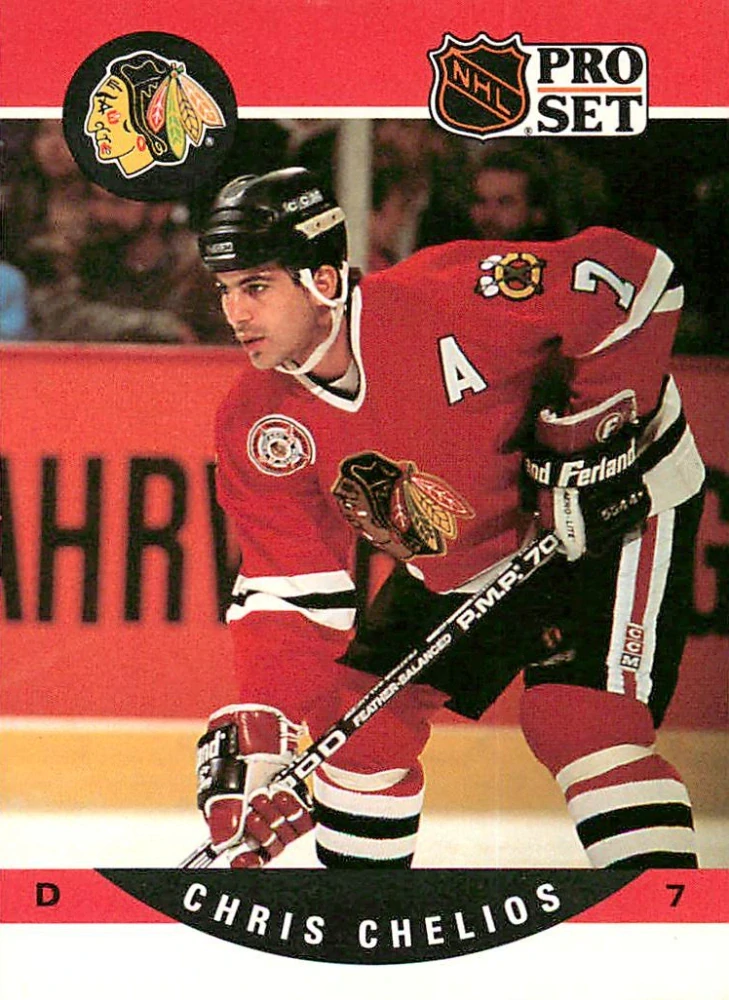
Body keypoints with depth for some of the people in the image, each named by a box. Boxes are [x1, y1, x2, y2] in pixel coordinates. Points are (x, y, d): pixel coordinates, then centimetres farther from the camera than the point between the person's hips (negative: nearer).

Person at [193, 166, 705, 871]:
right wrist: (259, 730, -21)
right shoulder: (256, 425, -13)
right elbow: (289, 586, -9)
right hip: (452, 567, 7)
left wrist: (589, 442, -25)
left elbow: (629, 277, -28)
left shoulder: (448, 298, -32)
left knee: (578, 727, -21)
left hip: (620, 501, -6)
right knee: (362, 723, 3)